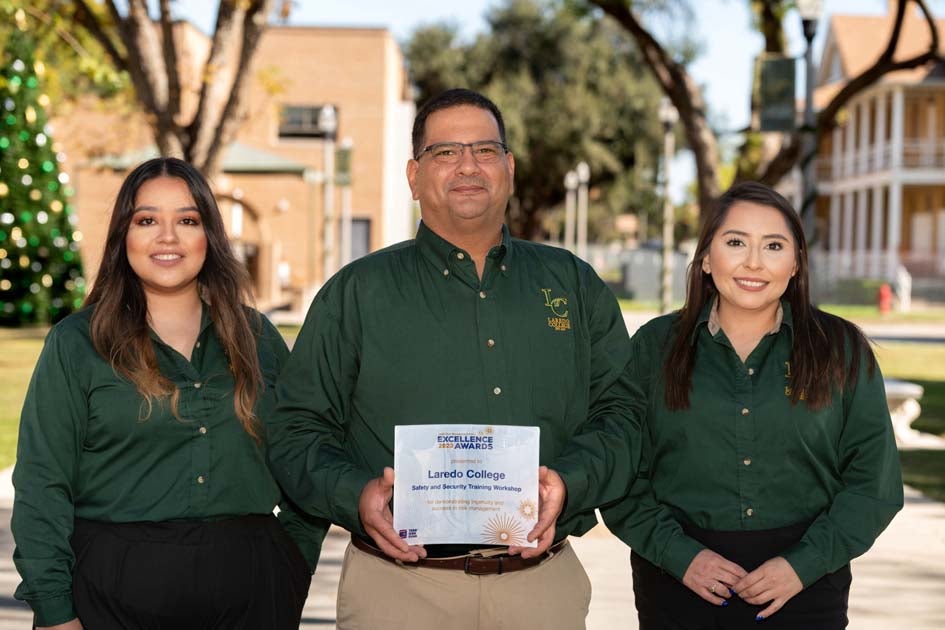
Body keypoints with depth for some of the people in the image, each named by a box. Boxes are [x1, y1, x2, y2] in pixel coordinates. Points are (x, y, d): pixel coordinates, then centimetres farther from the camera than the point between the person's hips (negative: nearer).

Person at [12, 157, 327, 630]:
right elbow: (43, 484, -3)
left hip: (248, 587, 2)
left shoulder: (257, 338, 9)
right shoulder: (76, 343, 0)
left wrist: (294, 565, 4)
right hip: (116, 589, -2)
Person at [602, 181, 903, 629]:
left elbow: (872, 481, 1)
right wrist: (680, 555, -12)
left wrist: (804, 564, -10)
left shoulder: (842, 351, 2)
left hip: (803, 581, 0)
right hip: (679, 583, 0)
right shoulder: (654, 346, 2)